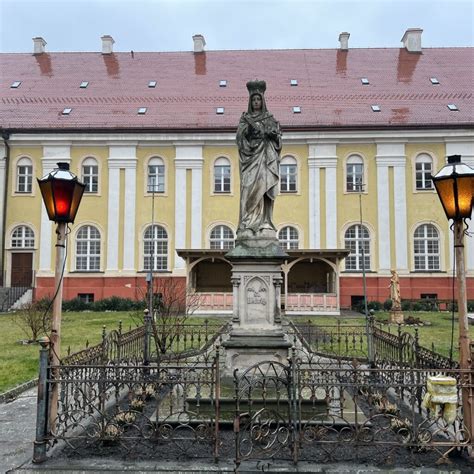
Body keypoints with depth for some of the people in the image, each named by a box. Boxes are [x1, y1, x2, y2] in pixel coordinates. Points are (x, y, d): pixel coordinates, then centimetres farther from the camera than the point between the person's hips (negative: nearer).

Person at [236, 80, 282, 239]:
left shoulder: (270, 119, 14)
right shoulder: (245, 119, 11)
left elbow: (278, 137, 8)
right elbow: (239, 137, 0)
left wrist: (272, 135, -13)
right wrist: (248, 132, -19)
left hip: (265, 158, 1)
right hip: (250, 158, -1)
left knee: (263, 189, -6)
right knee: (249, 191, -9)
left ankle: (264, 225, -7)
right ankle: (247, 227, -11)